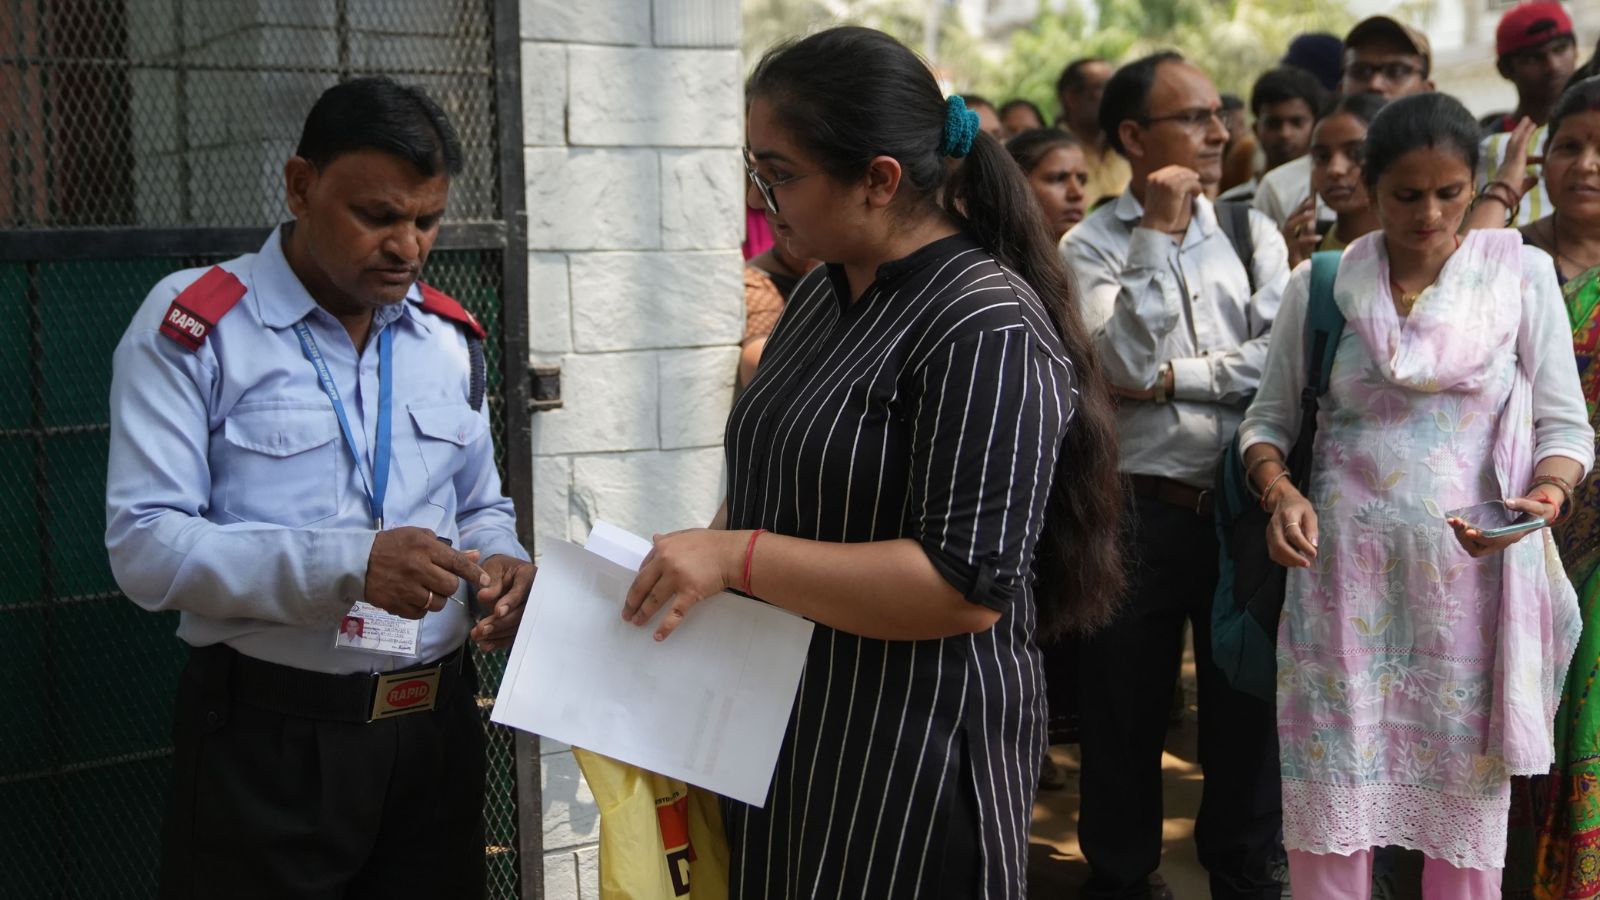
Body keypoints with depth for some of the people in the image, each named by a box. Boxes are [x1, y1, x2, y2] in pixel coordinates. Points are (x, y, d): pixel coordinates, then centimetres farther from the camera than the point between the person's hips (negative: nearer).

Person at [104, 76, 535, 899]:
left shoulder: (448, 335, 9)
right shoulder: (193, 324, -8)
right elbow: (143, 544, -15)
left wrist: (499, 565, -6)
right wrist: (346, 565, -26)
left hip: (437, 728, 5)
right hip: (269, 738, -5)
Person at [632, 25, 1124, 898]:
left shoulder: (988, 330, -19)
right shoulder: (822, 292, 7)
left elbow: (968, 588, -25)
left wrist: (739, 557, -25)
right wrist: (698, 553, 1)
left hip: (911, 759, -8)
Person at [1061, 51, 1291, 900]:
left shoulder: (1251, 232, 7)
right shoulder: (1090, 244, -2)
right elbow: (1126, 363, -17)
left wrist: (1171, 378, -11)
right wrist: (1156, 232, -15)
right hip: (1139, 506, -2)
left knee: (1248, 700, 13)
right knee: (1125, 710, 11)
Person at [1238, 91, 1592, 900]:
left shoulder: (1522, 274, 1)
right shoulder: (1321, 284, 3)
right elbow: (1268, 419, 8)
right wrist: (1279, 492, -11)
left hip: (1472, 574, 0)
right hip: (1343, 572, 1)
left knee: (1468, 796, 7)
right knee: (1333, 794, 5)